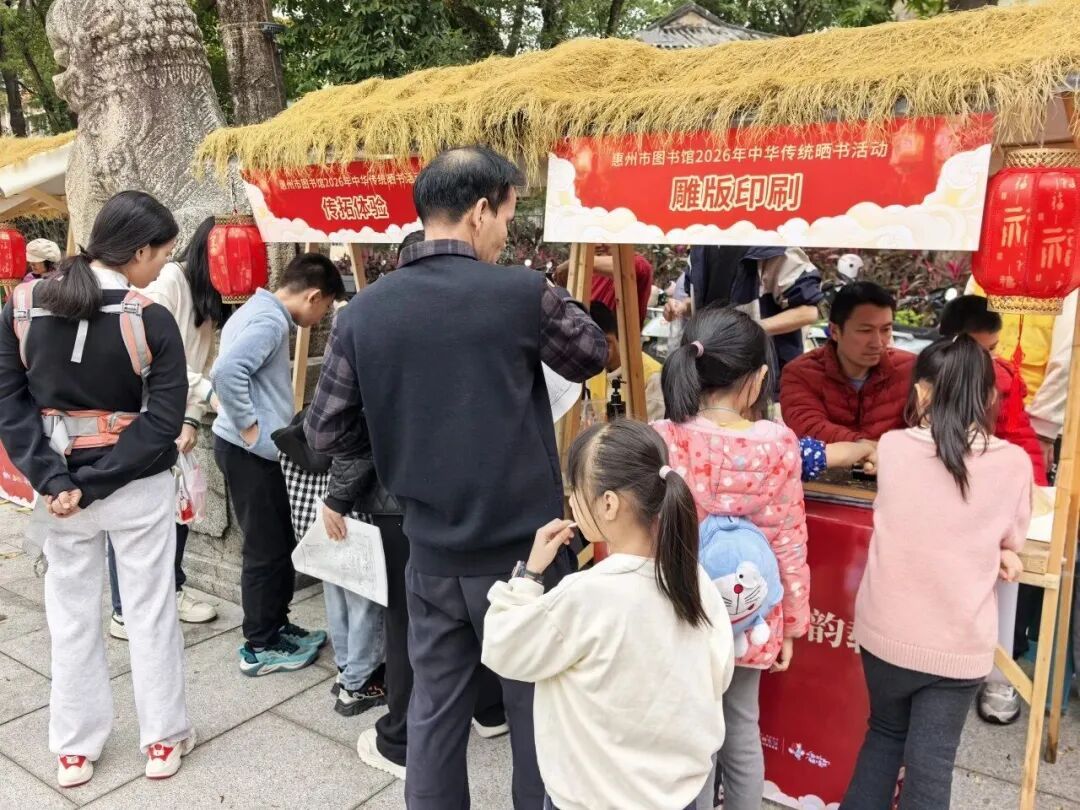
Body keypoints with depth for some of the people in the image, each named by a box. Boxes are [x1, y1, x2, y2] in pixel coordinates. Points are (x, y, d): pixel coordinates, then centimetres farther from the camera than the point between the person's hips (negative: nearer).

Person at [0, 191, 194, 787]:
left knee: (70, 614, 17)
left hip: (57, 486, 4)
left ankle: (73, 750, 29)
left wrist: (53, 479, -10)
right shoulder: (151, 320, -15)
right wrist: (92, 485, -15)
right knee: (151, 611, 11)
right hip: (139, 489, -3)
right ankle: (163, 740, 25)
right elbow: (163, 421, -19)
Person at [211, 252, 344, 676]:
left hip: (255, 451, 10)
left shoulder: (261, 311, 14)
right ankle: (260, 647, 14)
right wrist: (250, 427, -22)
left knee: (281, 545, 18)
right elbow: (226, 371, -32)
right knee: (266, 550, 1)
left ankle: (276, 627, 31)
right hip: (250, 451, -10)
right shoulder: (270, 320, -18)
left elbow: (235, 369, 22)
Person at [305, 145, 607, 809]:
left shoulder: (364, 312, -4)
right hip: (525, 548, -3)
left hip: (431, 552, 4)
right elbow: (594, 355, 5)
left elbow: (325, 434, 2)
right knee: (538, 706, 15)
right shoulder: (522, 294, -14)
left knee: (435, 706, 18)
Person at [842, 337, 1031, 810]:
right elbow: (1010, 542, 6)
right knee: (930, 763, 12)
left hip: (886, 631, 1)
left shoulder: (892, 447, -9)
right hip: (959, 643, -1)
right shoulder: (1014, 463, -9)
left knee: (885, 734, 24)